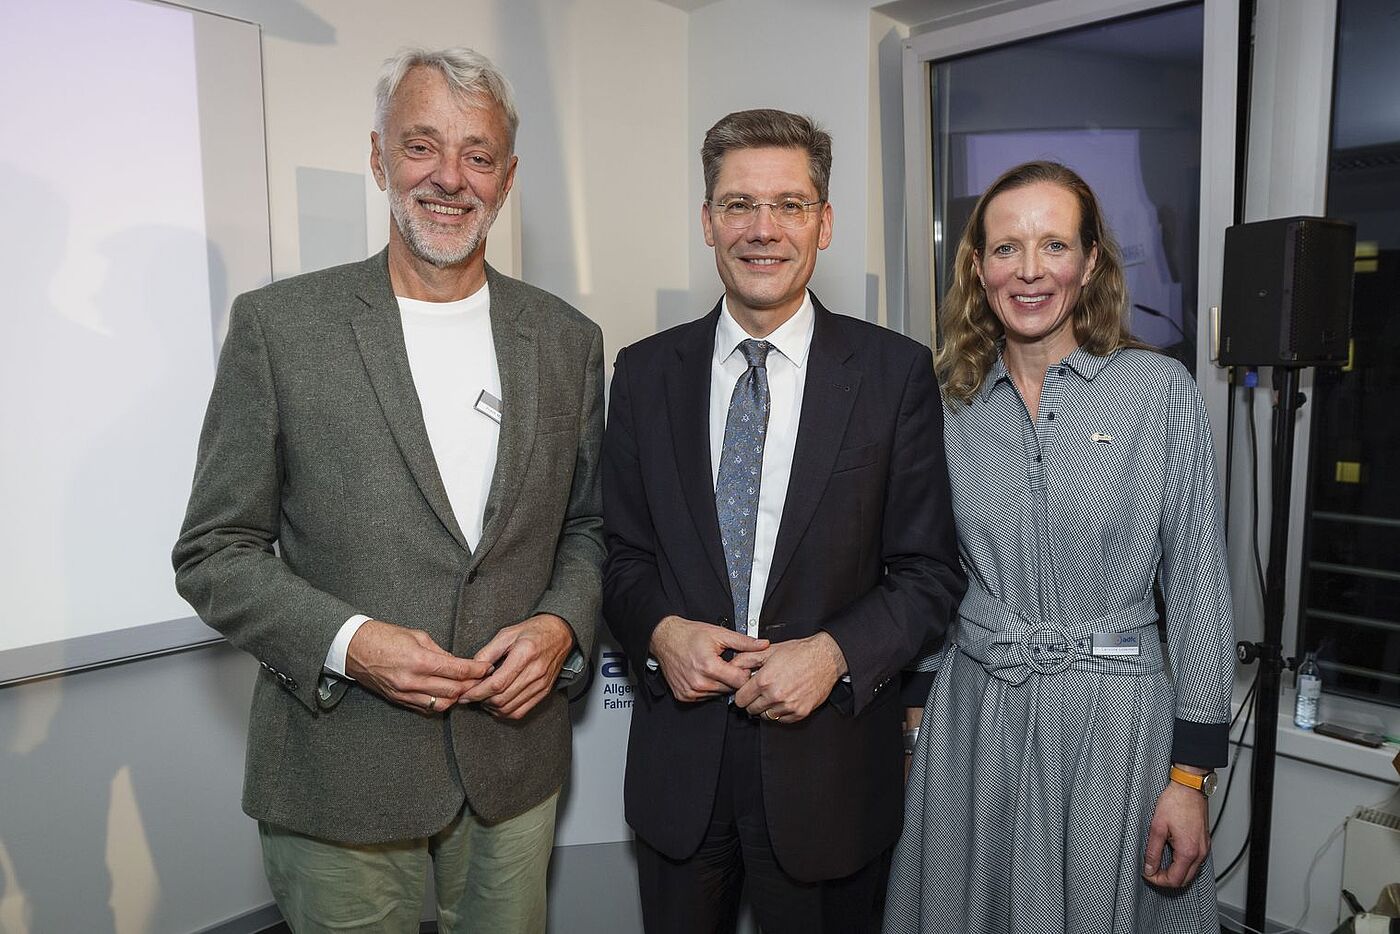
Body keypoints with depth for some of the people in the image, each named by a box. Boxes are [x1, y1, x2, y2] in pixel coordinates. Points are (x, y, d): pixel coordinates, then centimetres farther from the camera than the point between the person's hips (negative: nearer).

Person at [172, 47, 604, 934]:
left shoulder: (567, 338, 1)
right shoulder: (280, 323, -7)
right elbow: (216, 551, -4)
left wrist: (563, 624, -9)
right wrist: (346, 642, -18)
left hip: (516, 758, 3)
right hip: (340, 777, -2)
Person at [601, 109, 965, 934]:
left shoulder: (897, 372, -5)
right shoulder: (646, 372, 1)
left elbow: (930, 572, -3)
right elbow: (623, 552, 6)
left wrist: (834, 652, -17)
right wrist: (660, 631, -13)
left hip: (830, 767, -1)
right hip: (678, 767, 2)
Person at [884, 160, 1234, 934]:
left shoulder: (1159, 389, -5)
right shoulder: (949, 405, 2)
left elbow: (1197, 584, -5)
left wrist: (1190, 774, -7)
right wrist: (913, 727, 9)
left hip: (1114, 717, -2)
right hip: (973, 715, 3)